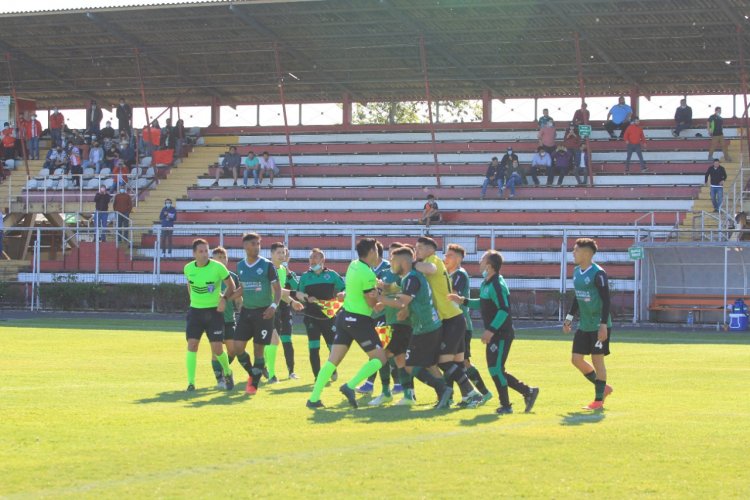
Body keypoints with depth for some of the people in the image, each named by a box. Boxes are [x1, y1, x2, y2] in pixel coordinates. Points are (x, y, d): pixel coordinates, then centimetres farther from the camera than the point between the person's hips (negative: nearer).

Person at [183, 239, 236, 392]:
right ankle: (191, 383, -6)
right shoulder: (188, 268, -2)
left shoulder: (218, 267, -13)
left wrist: (224, 299, -15)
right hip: (195, 310, 3)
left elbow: (231, 286, -1)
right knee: (192, 345, -9)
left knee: (217, 349, -4)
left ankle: (227, 372, 27)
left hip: (214, 311, -3)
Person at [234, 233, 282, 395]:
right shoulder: (240, 266, 7)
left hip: (263, 313, -4)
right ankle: (251, 374, 21)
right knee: (238, 347, -4)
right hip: (246, 312, 4)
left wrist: (274, 305, -20)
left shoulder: (267, 265, -7)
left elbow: (277, 288, -6)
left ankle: (254, 384, 12)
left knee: (258, 349, -1)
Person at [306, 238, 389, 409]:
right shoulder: (368, 274, -18)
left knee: (333, 359, 6)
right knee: (379, 358, 3)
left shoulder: (353, 265, 7)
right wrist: (377, 289, 4)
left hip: (344, 316, 8)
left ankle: (314, 398, 0)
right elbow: (372, 303, -14)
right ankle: (350, 386, -11)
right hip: (360, 320, -8)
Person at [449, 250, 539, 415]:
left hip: (501, 334, -10)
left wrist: (491, 330, -26)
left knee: (495, 368, -7)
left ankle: (505, 405, 3)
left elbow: (504, 310, -24)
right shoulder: (486, 283, 12)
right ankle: (528, 392, 16)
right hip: (494, 335, 10)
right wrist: (464, 301, 19)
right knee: (496, 370, 10)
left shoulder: (497, 285, -18)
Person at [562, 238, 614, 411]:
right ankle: (603, 388, 22)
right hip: (584, 325, 8)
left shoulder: (598, 274, -16)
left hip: (599, 326, -8)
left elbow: (606, 300, -17)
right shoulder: (576, 272, 9)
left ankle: (599, 400, 8)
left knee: (597, 359, -2)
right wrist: (569, 317, 18)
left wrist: (603, 325, -22)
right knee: (576, 359, 5)